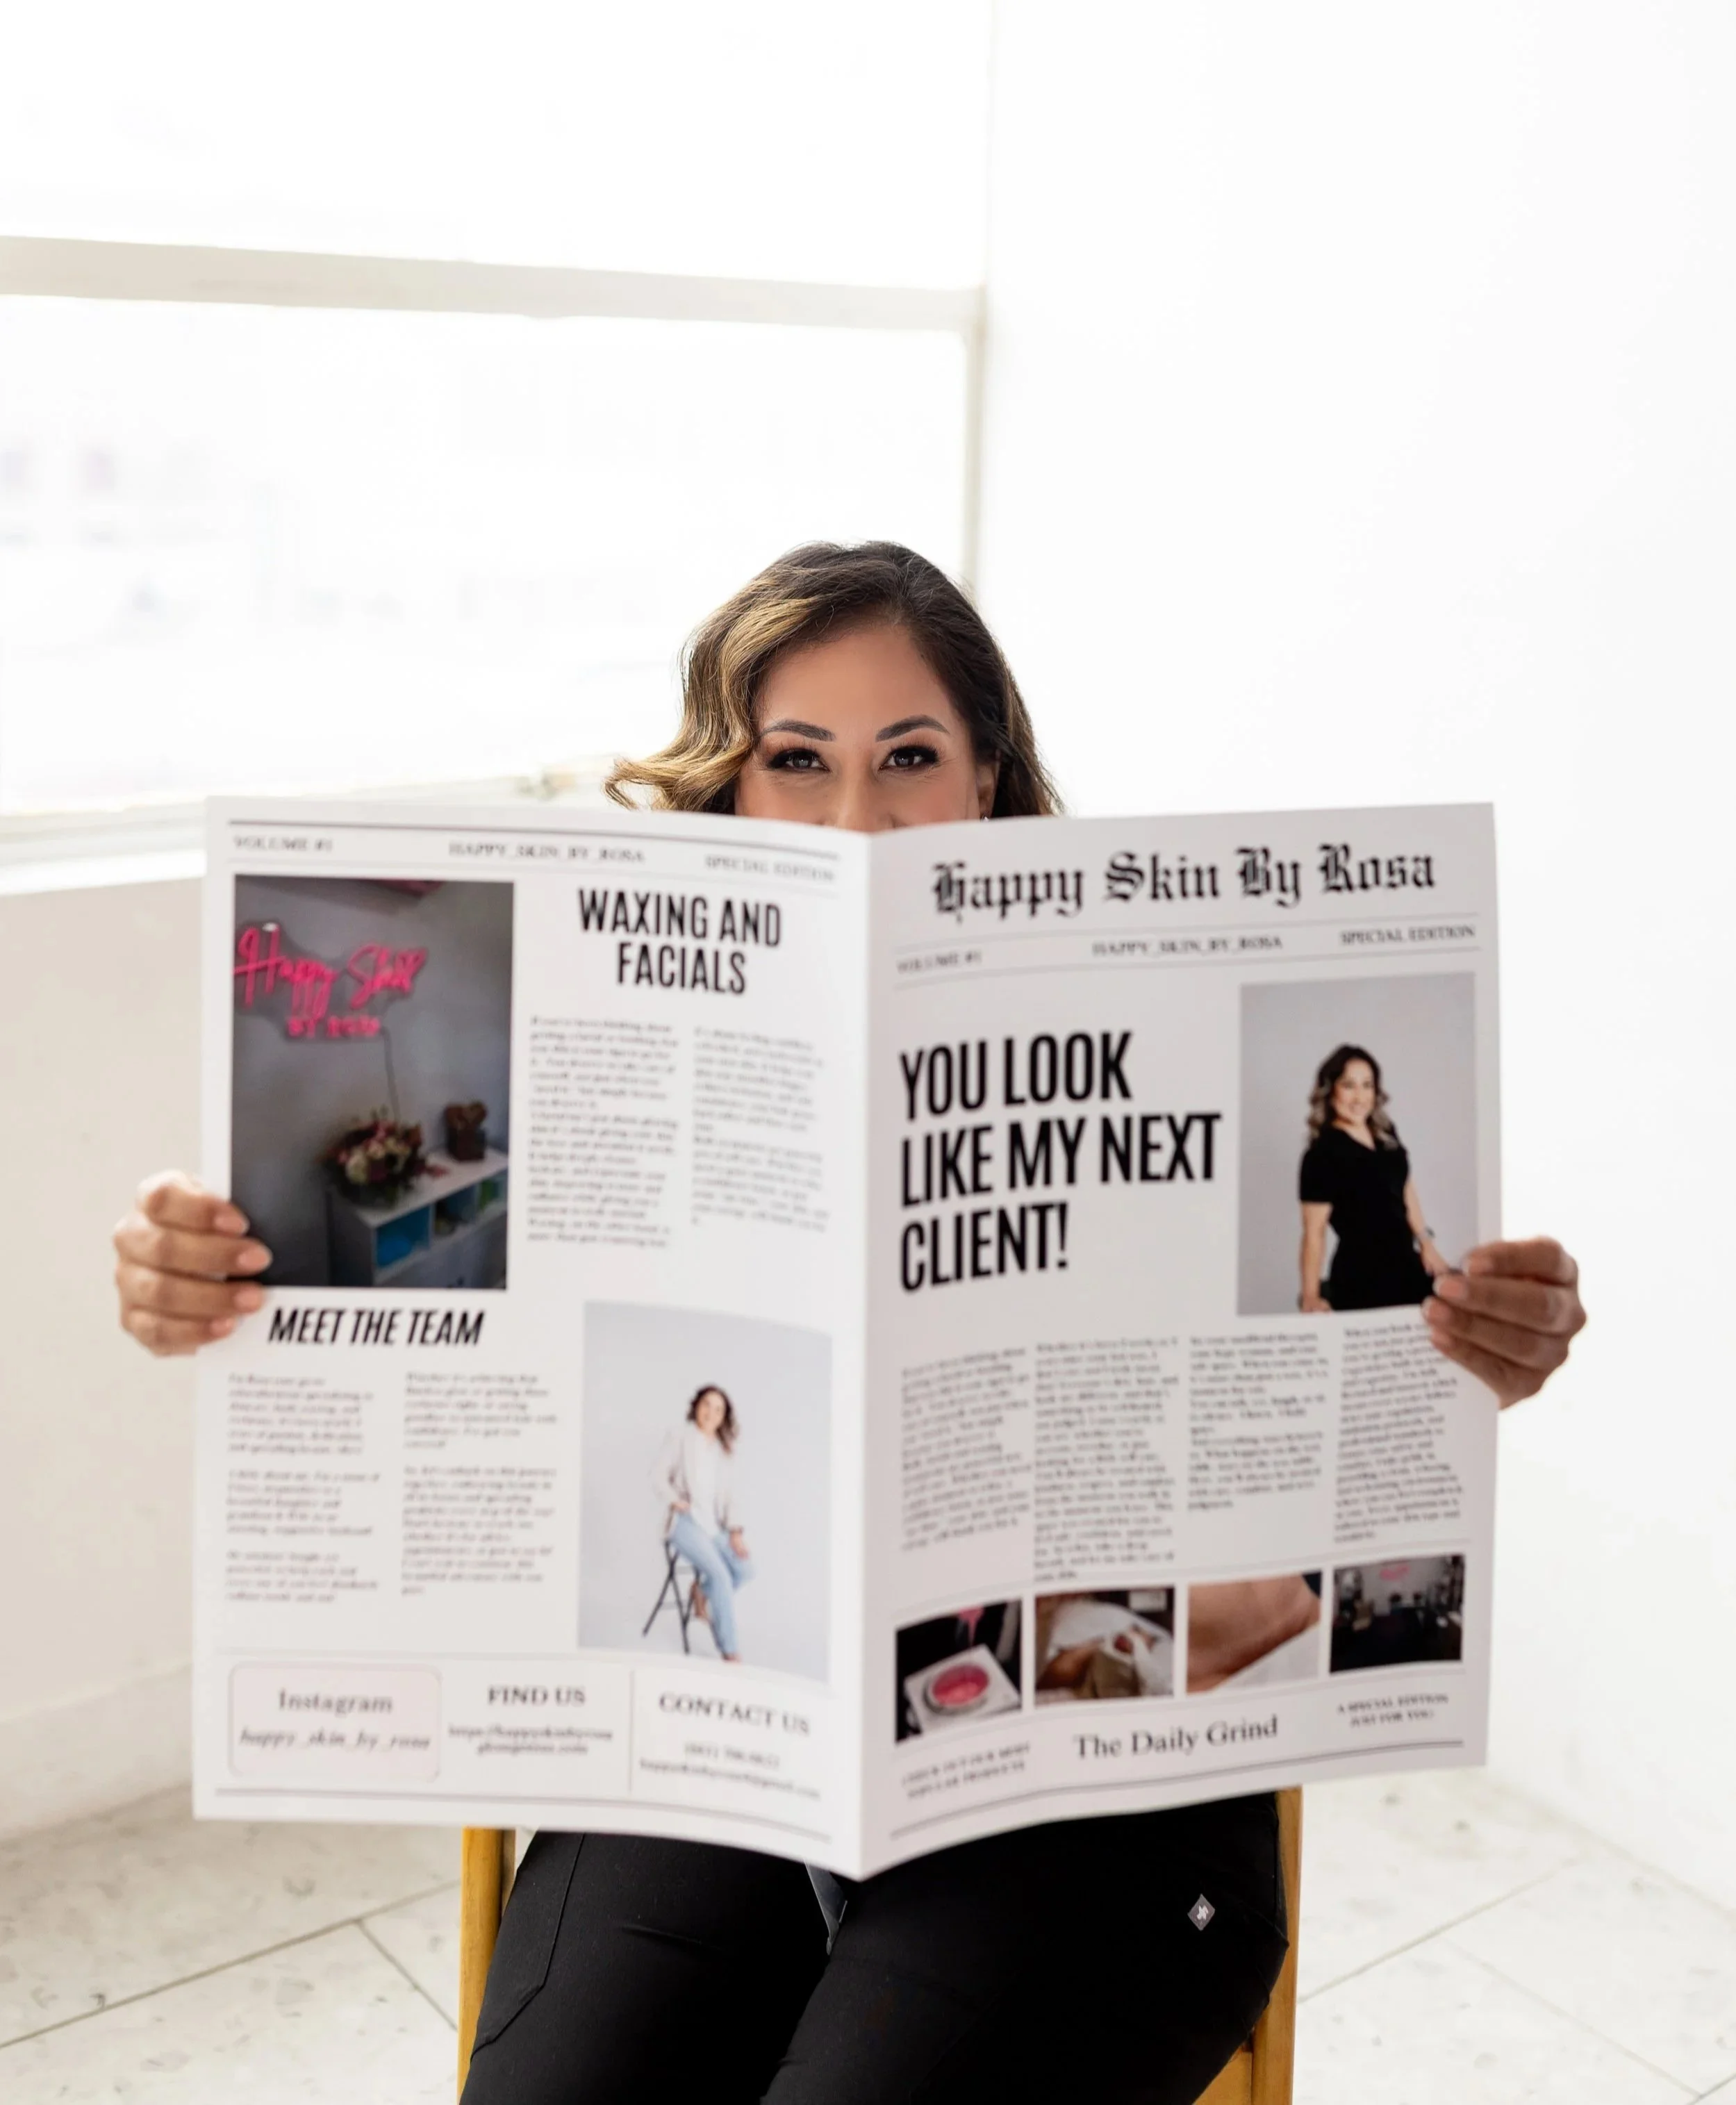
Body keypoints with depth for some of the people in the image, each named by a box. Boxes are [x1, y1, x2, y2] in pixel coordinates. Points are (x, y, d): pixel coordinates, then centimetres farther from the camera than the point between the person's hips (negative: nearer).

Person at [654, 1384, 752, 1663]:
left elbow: (726, 1495, 14)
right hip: (686, 1522, -6)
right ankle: (729, 1652, -20)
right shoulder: (681, 1439, 3)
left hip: (713, 1525, 6)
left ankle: (702, 1591, 12)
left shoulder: (723, 1450, 18)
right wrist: (675, 1501, -18)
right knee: (721, 1576, -26)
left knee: (745, 1570, -17)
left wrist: (735, 1530, 0)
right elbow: (659, 1475, -3)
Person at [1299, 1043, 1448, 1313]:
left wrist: (1427, 1244, 18)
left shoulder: (1387, 1134, 9)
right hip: (1360, 1278, -7)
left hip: (1405, 1266, 7)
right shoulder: (1323, 1153, -12)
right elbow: (1314, 1231, -15)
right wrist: (1311, 1297, -20)